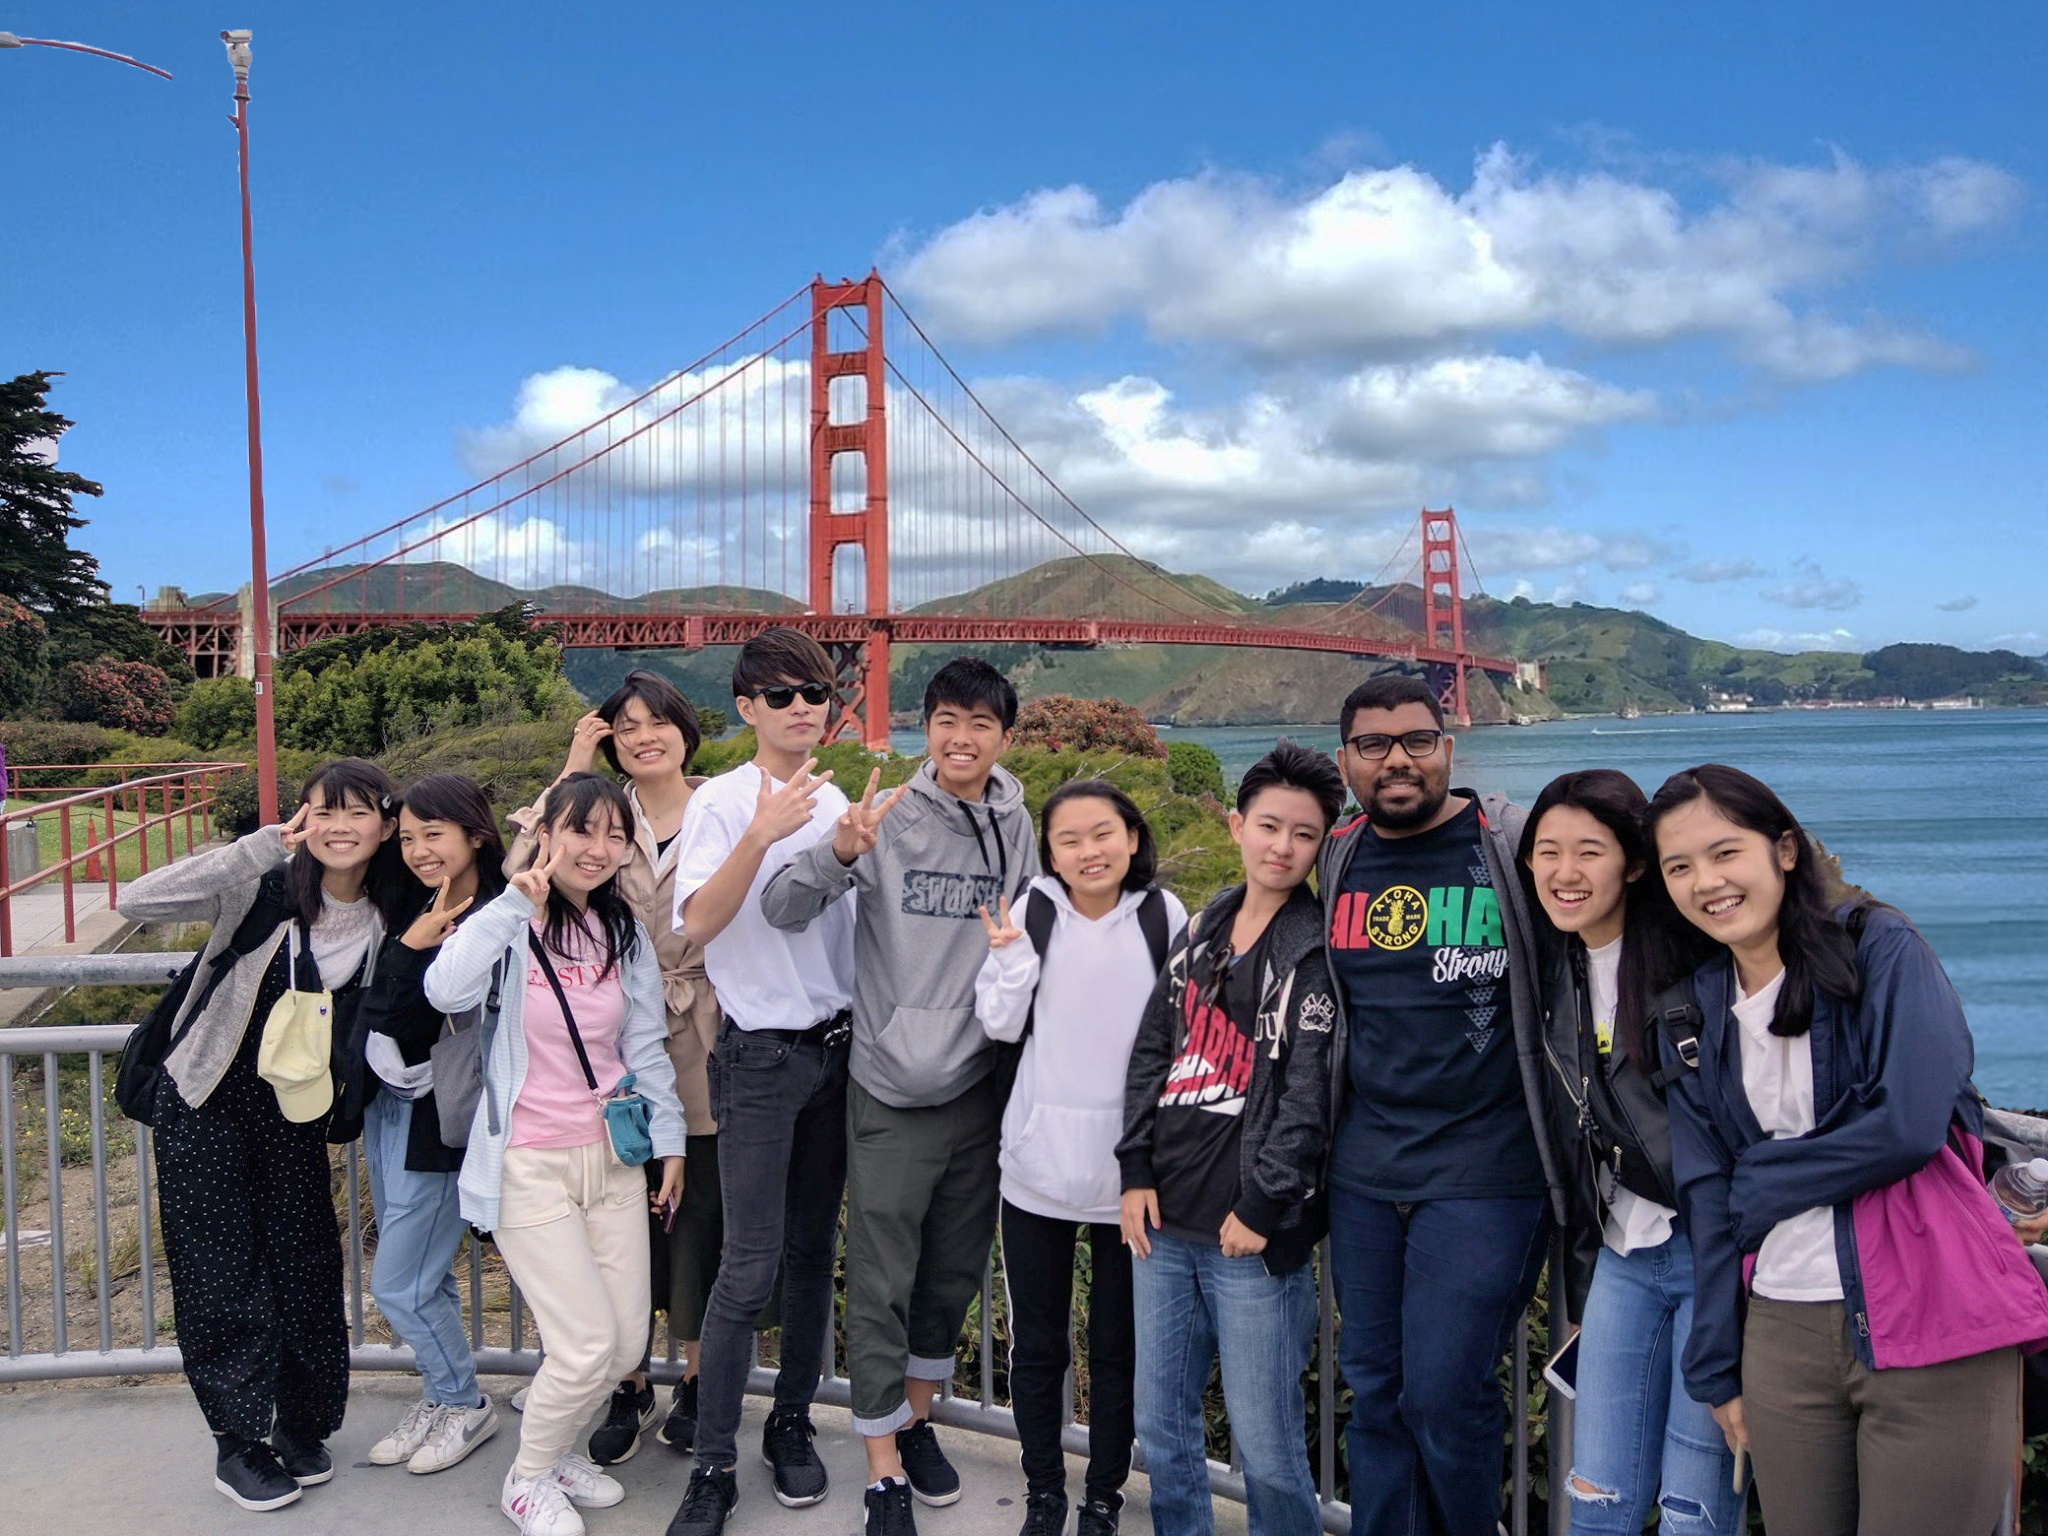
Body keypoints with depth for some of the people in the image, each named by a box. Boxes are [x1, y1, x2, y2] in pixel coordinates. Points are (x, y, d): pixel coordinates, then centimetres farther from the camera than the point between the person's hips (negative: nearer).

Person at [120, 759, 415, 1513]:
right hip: (206, 1108, -3)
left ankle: (301, 1428, 28)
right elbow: (138, 902, -29)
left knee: (306, 1265, 8)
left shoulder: (387, 918, -5)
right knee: (222, 1273, 3)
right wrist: (262, 846, -32)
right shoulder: (265, 887, -18)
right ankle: (238, 1443, 19)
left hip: (295, 1112, 3)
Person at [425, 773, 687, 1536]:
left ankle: (556, 1447, 35)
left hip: (611, 1154, 6)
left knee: (628, 1343, 6)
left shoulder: (625, 932, 7)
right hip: (530, 1164, -5)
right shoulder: (512, 925, -9)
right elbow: (446, 991, -29)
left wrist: (669, 1138, 12)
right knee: (587, 1345, -9)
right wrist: (517, 901, -32)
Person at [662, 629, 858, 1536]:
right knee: (752, 1266, -6)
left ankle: (792, 1426, 26)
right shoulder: (722, 802, -8)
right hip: (761, 1053, -5)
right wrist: (762, 833, -33)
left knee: (814, 1253, 12)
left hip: (835, 1045, 5)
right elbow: (698, 923, -23)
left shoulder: (834, 800, 9)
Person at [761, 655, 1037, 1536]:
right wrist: (840, 852, -33)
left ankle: (917, 1418, 39)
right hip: (893, 1092, -4)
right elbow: (782, 909, -17)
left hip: (981, 1086, 4)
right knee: (881, 1285, 2)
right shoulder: (887, 817, -9)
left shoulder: (1016, 829, 1)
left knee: (955, 1272, 17)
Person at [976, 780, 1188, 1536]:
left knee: (1119, 1345, 12)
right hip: (1039, 1162, 1)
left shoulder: (1164, 915, -7)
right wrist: (1008, 954, -17)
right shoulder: (1034, 911, -5)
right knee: (1036, 1343, 13)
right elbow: (1001, 1025, -3)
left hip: (1131, 1164, -1)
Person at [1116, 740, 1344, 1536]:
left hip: (1254, 1235, -6)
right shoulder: (1201, 933, 13)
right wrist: (1136, 1172, 5)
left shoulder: (1321, 953, -6)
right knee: (1161, 1425, 15)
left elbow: (1309, 1096, -11)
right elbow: (1151, 1052, 13)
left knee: (1265, 1444, 0)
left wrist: (1260, 1210, -14)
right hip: (1165, 1222, 6)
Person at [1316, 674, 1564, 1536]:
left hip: (1480, 1173, -4)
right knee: (1373, 1390, 13)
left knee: (1444, 1393, -3)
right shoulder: (1334, 865, 7)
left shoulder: (1516, 848, -5)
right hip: (1362, 1171, 5)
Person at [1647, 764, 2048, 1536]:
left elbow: (1910, 1124, -17)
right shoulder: (1695, 1013, 9)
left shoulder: (1879, 947, -6)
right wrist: (1716, 1365, 8)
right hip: (1781, 1333, 5)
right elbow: (1707, 1197, 10)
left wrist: (1757, 1181, -6)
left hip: (1930, 1327, -4)